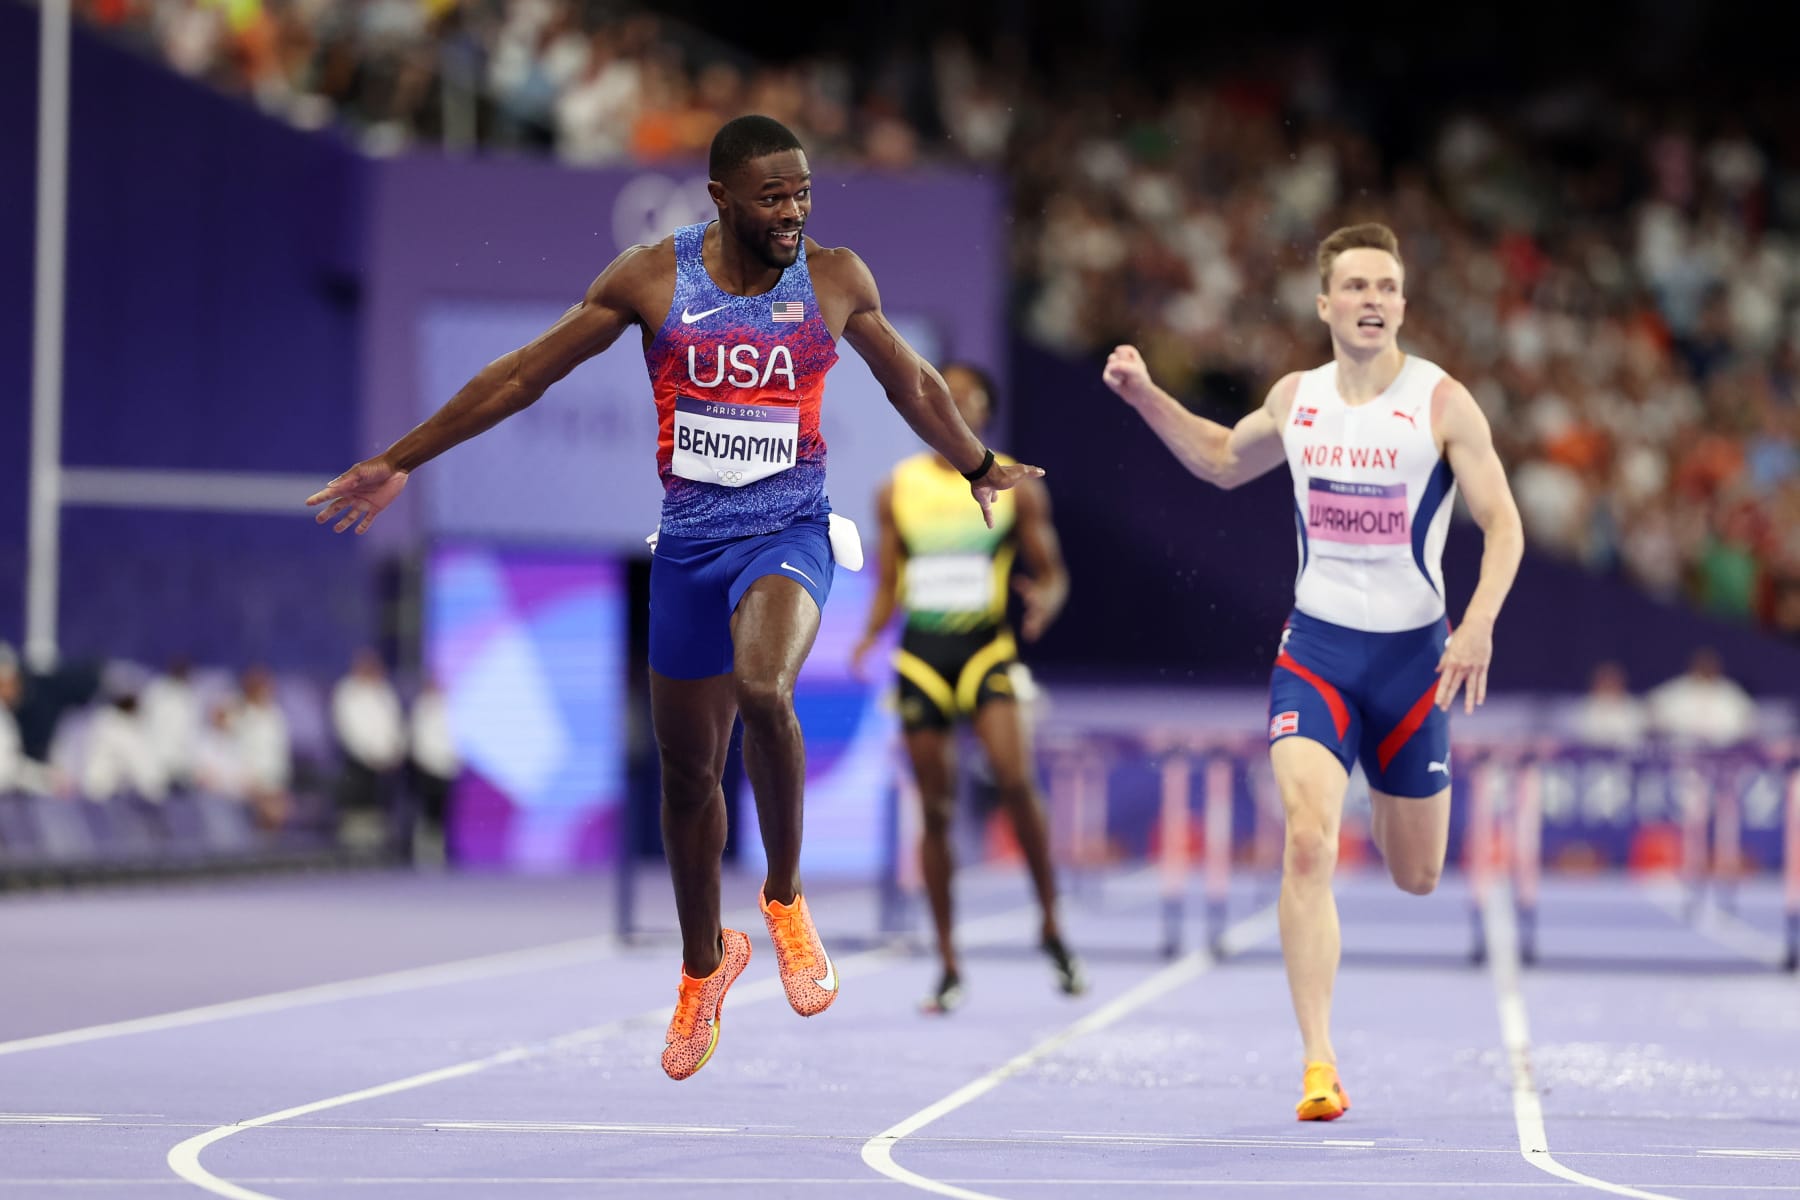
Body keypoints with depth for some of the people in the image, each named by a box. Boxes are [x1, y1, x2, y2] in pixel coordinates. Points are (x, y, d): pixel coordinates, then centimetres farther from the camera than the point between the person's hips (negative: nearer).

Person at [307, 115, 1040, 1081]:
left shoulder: (835, 279, -1)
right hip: (689, 542, 2)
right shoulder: (652, 278, -4)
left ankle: (785, 895, -10)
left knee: (762, 689, -33)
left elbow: (910, 384, 18)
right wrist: (399, 462, 4)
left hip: (788, 535, -2)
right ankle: (704, 963, 36)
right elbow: (523, 375, 3)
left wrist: (978, 469, 30)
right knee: (688, 772, 11)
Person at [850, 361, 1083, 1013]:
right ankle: (949, 965, 9)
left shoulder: (1016, 488, 3)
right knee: (936, 809, 2)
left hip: (985, 647, -2)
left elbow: (1051, 571, 6)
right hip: (920, 656, 2)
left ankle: (1052, 926, -6)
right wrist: (869, 638, -5)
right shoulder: (898, 489, 9)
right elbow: (889, 585, 13)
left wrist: (1045, 600, -17)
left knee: (1015, 779, -23)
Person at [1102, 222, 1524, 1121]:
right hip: (1315, 648, 1)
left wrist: (1479, 622, -22)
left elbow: (1503, 524, -7)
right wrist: (1145, 396, 11)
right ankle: (1318, 1064, -19)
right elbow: (1224, 461, 24)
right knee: (1307, 847, -19)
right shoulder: (1296, 398, 3)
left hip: (1411, 652, -1)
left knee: (1416, 876, 12)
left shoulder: (1442, 402, -8)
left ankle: (1389, 803, 52)